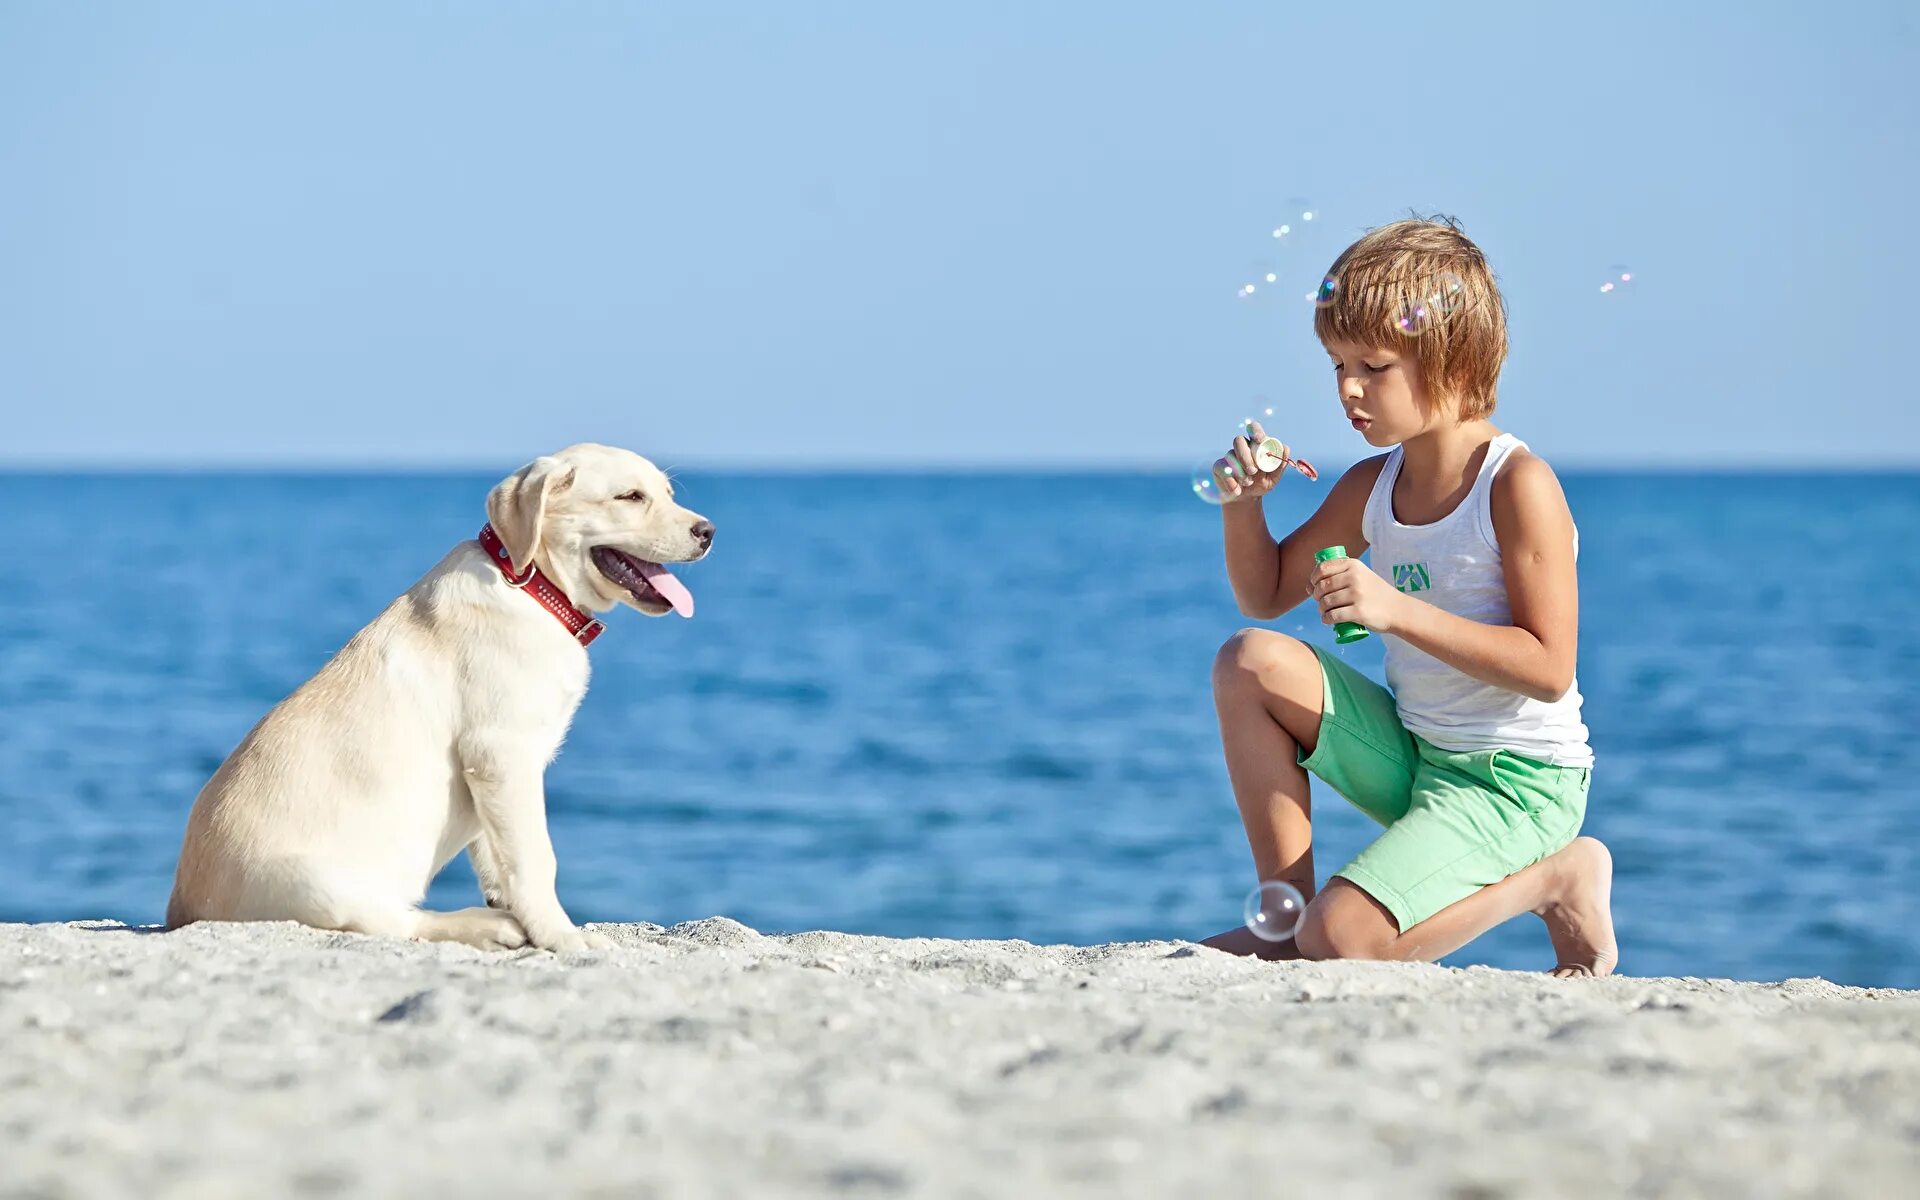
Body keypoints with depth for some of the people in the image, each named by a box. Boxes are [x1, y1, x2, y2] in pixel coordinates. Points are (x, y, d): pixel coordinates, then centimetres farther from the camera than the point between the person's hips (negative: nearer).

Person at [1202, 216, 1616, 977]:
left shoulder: (1519, 486, -17)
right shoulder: (1372, 488, 6)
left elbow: (1549, 670, -22)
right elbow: (1266, 596, 17)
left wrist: (1399, 611, -29)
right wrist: (1243, 504, -3)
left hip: (1517, 781, -8)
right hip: (1415, 758, 8)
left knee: (1341, 940, -23)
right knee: (1250, 664, -6)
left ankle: (1554, 878, 0)